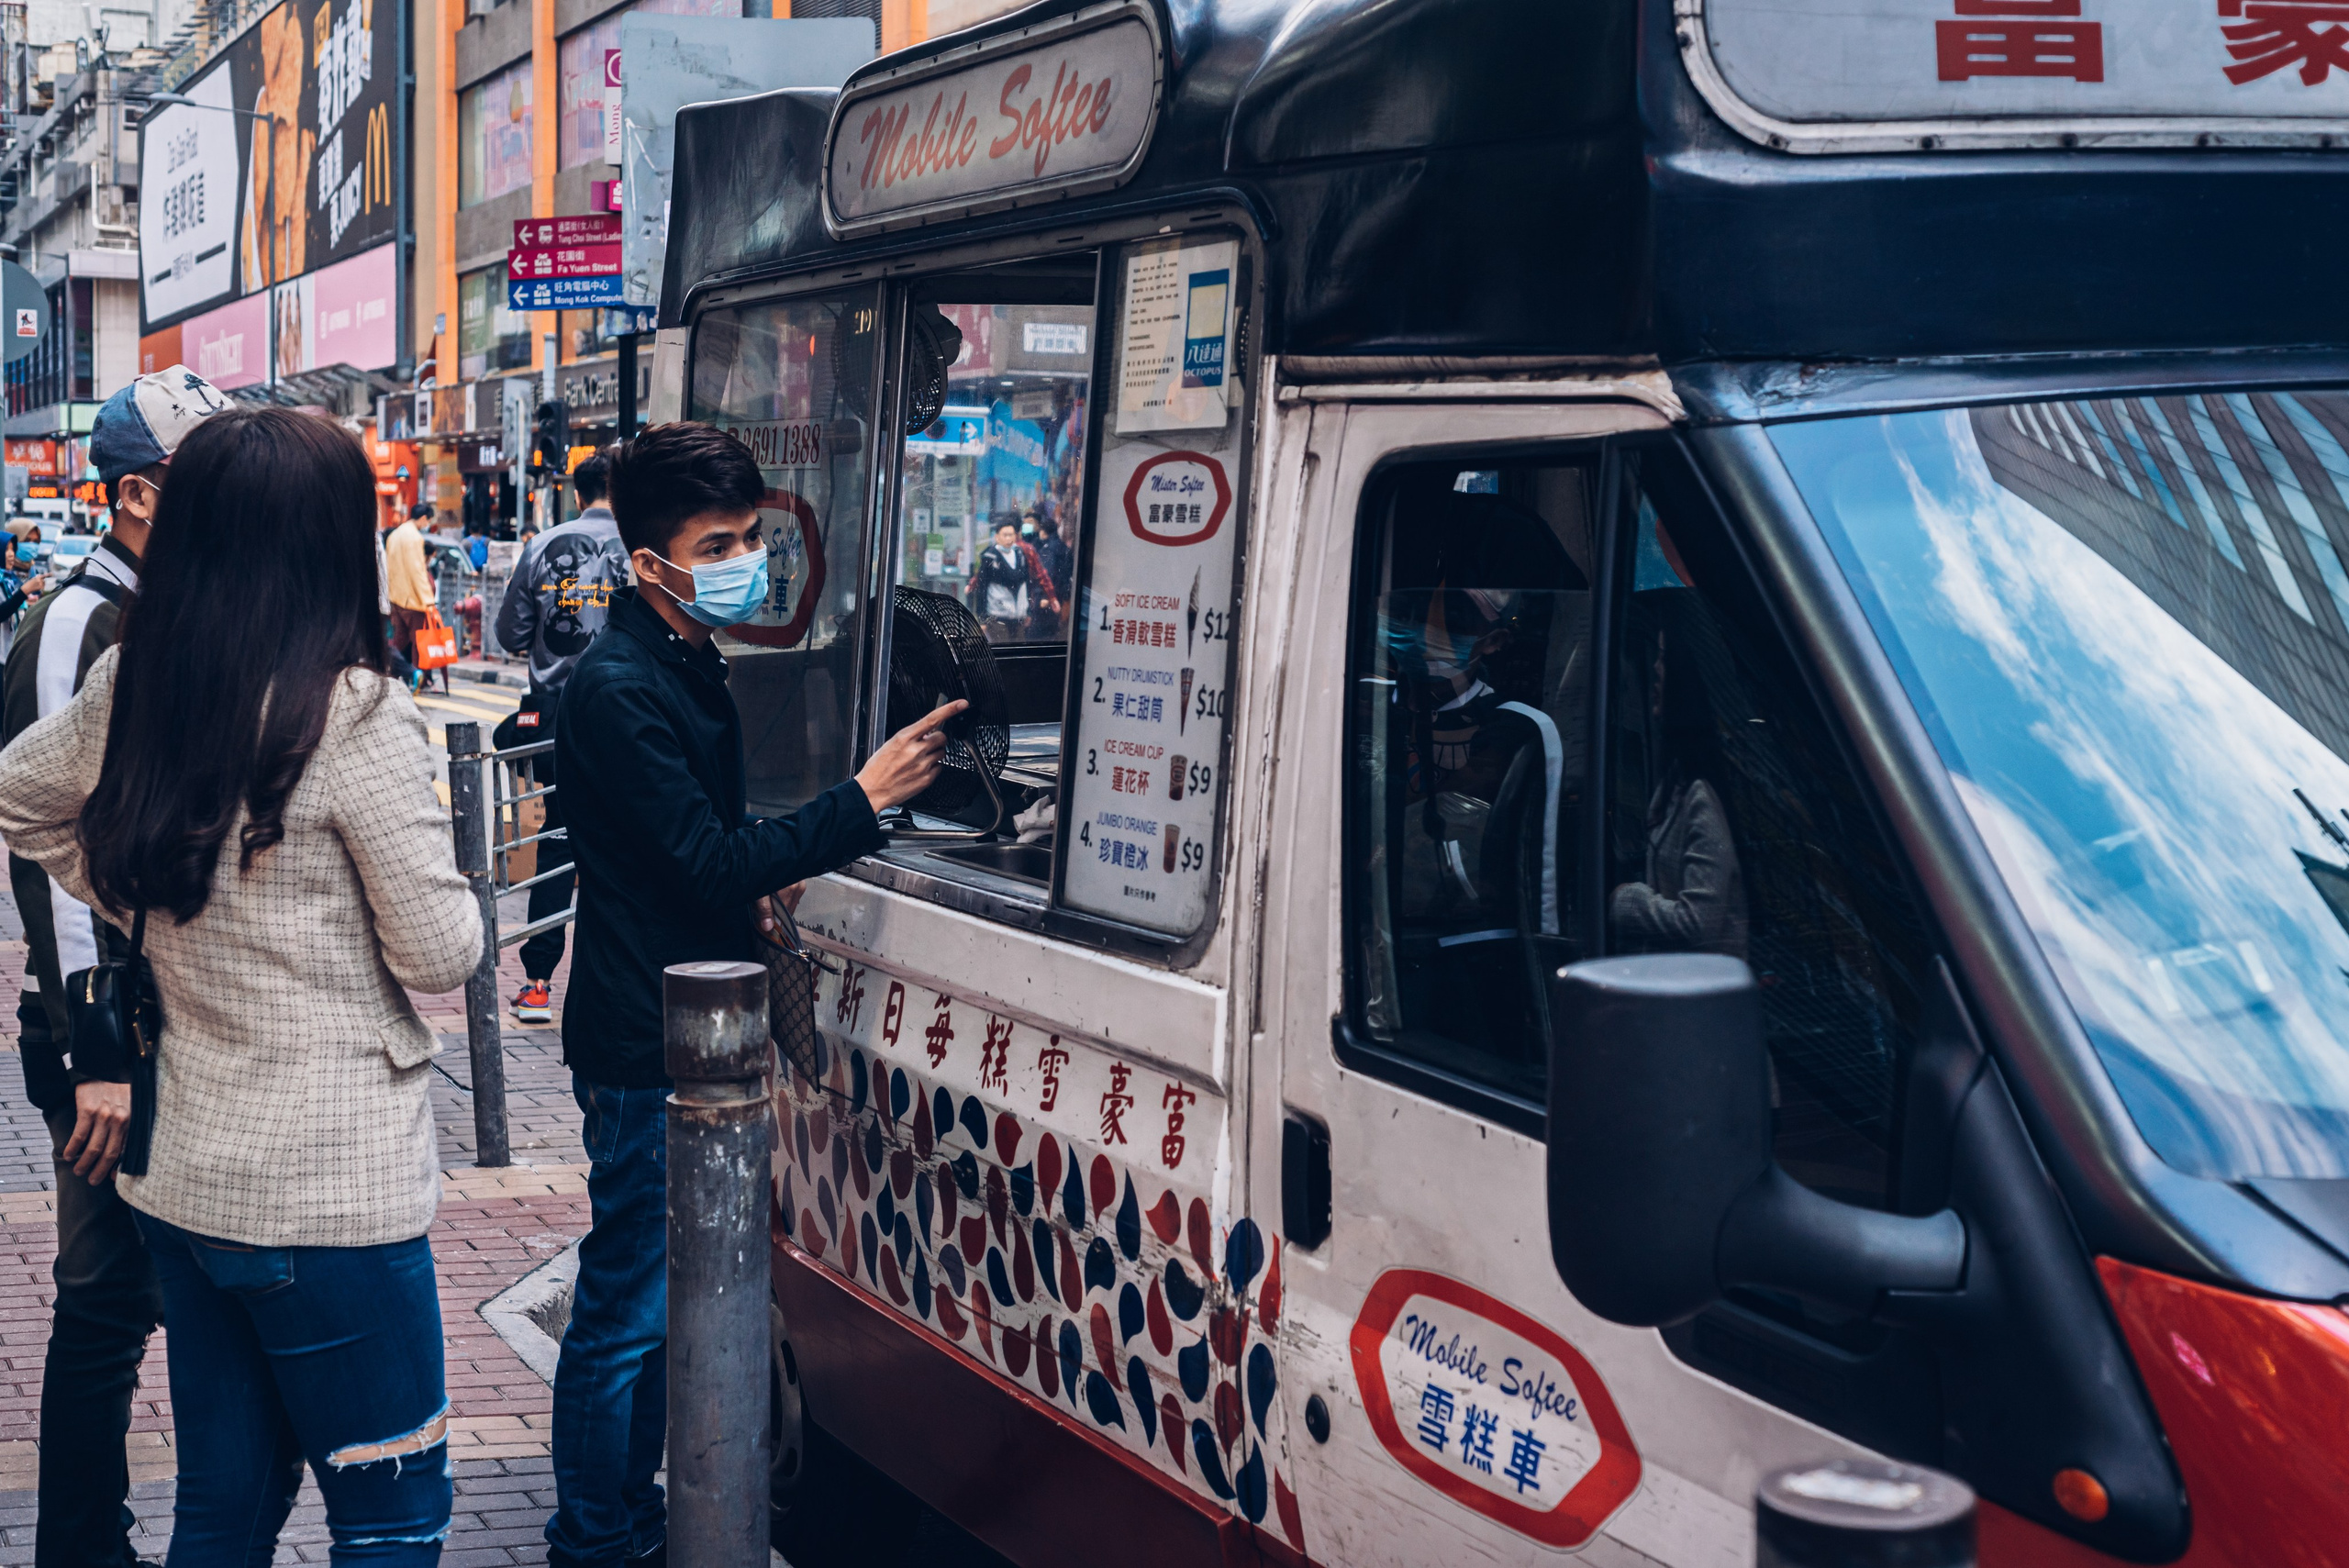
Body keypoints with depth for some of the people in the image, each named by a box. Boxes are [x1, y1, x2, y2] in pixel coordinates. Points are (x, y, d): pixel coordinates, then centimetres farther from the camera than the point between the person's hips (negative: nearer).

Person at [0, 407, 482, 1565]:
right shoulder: (355, 717, -18)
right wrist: (421, 846, 5)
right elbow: (440, 955, -13)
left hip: (182, 1178, 7)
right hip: (330, 1192, -7)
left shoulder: (129, 691, 2)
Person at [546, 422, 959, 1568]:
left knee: (658, 1300, 18)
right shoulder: (618, 689, -19)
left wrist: (774, 864, 9)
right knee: (627, 1312, -1)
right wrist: (860, 803, -22)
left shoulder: (688, 669, 13)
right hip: (643, 1051, -10)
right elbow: (709, 863, -23)